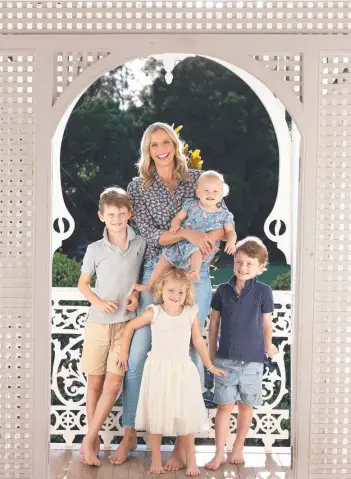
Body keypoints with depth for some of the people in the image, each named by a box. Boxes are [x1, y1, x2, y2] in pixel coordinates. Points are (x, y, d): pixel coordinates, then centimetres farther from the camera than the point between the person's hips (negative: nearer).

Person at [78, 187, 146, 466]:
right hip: (98, 323, 0)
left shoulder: (141, 244, -2)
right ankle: (94, 438, 21)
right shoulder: (95, 249, -3)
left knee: (113, 382, -6)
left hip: (126, 323, 0)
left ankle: (89, 440, 6)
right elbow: (83, 283, 7)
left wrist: (137, 294, -7)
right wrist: (98, 302, -10)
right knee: (95, 381, 7)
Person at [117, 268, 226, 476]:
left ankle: (191, 461, 18)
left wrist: (210, 366, 11)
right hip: (158, 369, -1)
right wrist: (124, 353, 8)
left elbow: (199, 341, 7)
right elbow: (130, 327, 6)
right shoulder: (154, 312, -6)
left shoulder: (191, 313, -2)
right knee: (156, 414, 7)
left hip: (183, 369, 1)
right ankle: (156, 460, 21)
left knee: (186, 415, 4)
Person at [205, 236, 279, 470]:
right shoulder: (223, 290, -1)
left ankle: (238, 449, 30)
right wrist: (211, 353, 10)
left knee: (246, 406, 12)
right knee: (225, 406, 5)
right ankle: (219, 454, 15)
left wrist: (268, 347, 14)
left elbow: (266, 323, 5)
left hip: (252, 361, -1)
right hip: (225, 359, 1)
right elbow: (214, 323, 7)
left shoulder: (263, 291, -7)